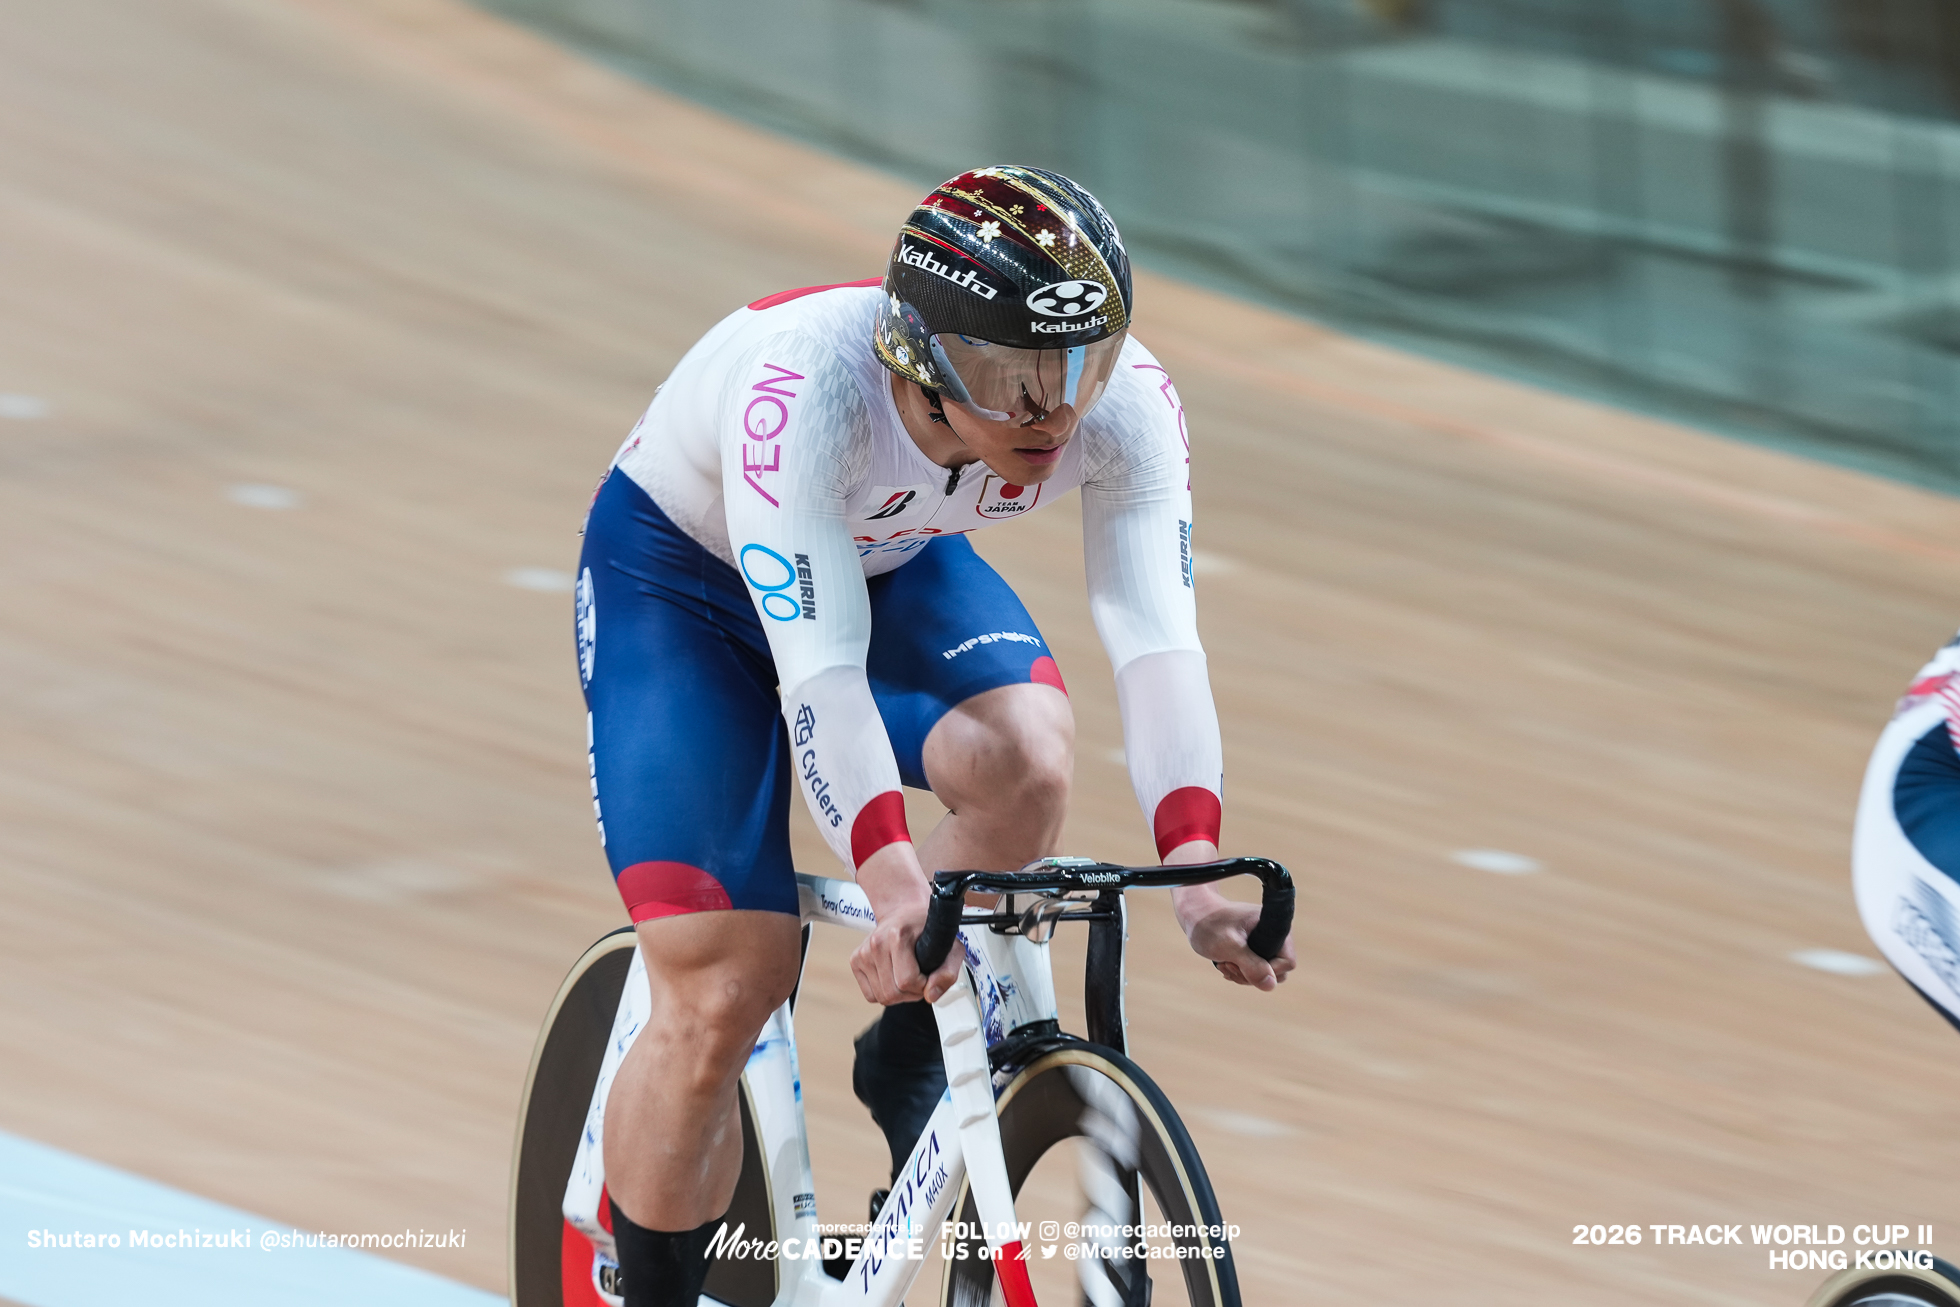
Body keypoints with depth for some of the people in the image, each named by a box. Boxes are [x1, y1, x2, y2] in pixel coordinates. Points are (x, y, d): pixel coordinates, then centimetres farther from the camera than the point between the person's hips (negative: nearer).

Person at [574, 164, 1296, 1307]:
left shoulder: (1128, 406, -28)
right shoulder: (801, 392, -41)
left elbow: (1158, 639, -33)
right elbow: (818, 667, -44)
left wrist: (1198, 871, -46)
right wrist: (895, 880, -56)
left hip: (899, 562, 4)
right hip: (682, 576, -3)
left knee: (1028, 753, -29)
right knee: (720, 996, -12)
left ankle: (911, 1061, -5)